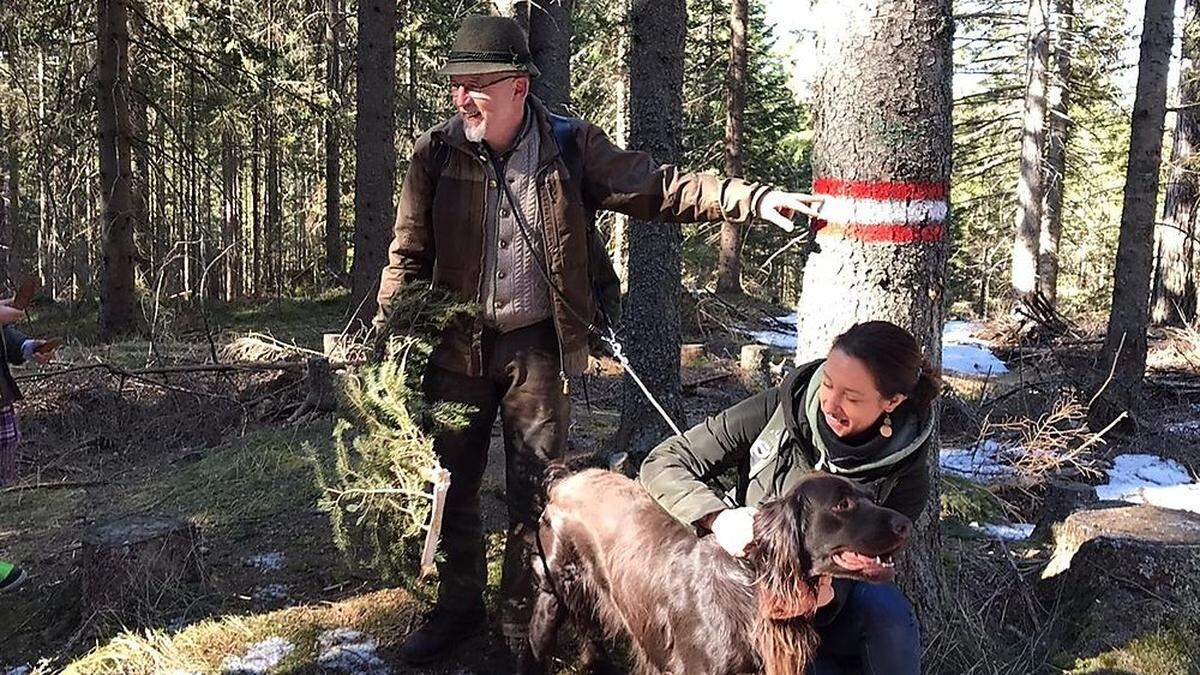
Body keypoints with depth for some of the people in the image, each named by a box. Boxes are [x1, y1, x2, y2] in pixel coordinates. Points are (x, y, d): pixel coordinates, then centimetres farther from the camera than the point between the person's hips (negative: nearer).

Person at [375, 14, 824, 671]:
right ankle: (457, 607, 32)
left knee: (536, 492, 7)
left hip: (536, 346, -1)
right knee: (449, 485, 11)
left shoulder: (570, 147, -6)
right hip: (456, 347, 2)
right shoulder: (435, 153, -3)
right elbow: (408, 255, 4)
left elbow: (660, 189, -7)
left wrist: (754, 197, -19)